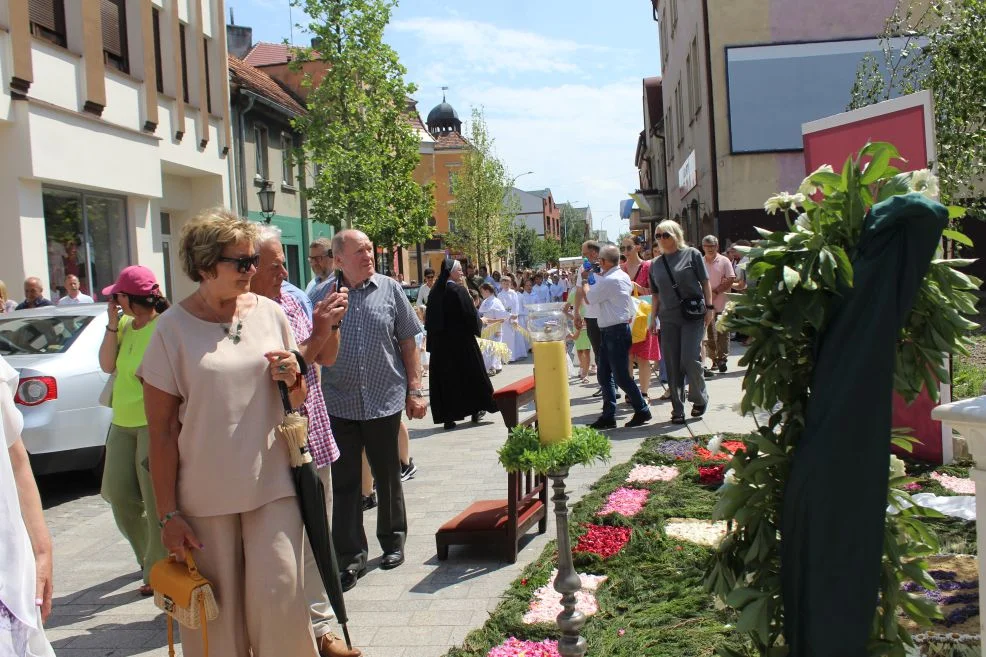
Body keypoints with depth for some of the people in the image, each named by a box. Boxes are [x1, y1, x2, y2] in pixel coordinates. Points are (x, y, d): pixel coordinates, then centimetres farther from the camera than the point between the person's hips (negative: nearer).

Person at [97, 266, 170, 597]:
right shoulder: (125, 325, 10)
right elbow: (107, 365, 6)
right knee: (120, 497, 13)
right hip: (123, 423, 9)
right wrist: (112, 324, -2)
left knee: (155, 499, -2)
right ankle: (149, 556, 31)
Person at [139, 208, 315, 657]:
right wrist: (167, 514, -6)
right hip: (205, 496, -2)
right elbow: (161, 430, -4)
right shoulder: (173, 327, -5)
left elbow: (297, 401, 15)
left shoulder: (269, 313, 4)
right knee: (217, 614, 7)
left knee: (279, 599, -2)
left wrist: (292, 379, -8)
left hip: (273, 486, 2)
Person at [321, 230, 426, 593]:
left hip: (385, 400, 0)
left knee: (387, 477, 13)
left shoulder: (389, 290, 0)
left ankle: (393, 542, 31)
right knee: (344, 482, 3)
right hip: (339, 403, 0)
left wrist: (415, 390, 0)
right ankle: (351, 555, 14)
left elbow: (407, 344, 4)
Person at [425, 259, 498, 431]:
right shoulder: (458, 290, -13)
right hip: (461, 340, -5)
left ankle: (447, 416, 4)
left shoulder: (435, 292, 3)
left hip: (439, 342, 5)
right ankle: (475, 409, 19)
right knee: (470, 374, 10)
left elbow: (429, 319, 7)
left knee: (444, 377, 6)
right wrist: (476, 326, 7)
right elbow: (471, 315, -13)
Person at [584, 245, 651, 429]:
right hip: (608, 331, 10)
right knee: (603, 374, 11)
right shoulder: (623, 276, 11)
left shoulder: (608, 280, -19)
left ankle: (642, 410, 8)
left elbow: (588, 298, -8)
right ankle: (608, 416, 14)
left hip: (615, 332, -10)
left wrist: (585, 281, 11)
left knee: (621, 376, -3)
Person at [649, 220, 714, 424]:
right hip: (668, 319, 4)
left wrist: (709, 307, -5)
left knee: (689, 359, -12)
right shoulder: (655, 264, 12)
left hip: (693, 316, -4)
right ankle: (677, 410, 11)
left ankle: (700, 398, 12)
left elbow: (705, 283, 2)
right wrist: (653, 318, 12)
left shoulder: (692, 254, 1)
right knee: (672, 365, 3)